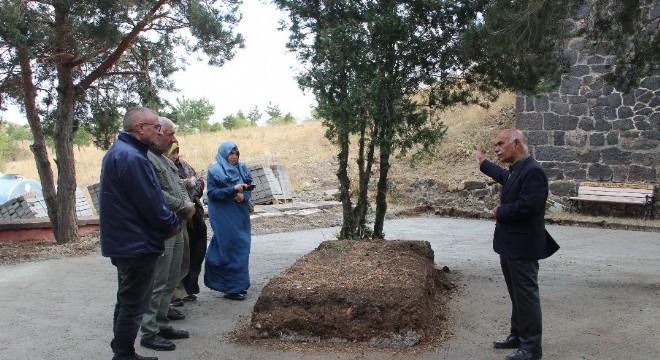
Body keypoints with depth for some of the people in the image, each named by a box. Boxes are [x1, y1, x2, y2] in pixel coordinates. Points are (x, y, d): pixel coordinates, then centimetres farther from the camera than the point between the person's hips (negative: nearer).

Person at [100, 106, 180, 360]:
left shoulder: (119, 152, 12)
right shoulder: (132, 158, -21)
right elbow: (151, 203, -22)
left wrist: (166, 222, 9)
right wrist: (172, 224, -4)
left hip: (124, 243, 11)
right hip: (137, 244, -11)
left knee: (127, 303, 20)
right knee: (133, 307, -1)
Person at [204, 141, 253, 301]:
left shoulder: (242, 169, 10)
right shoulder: (214, 171, -6)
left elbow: (249, 189, 11)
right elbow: (211, 192, -13)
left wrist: (243, 196, -12)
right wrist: (233, 189, -22)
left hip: (240, 215, 6)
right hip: (224, 217, -6)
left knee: (242, 247, 9)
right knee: (230, 249, -5)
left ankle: (240, 283, 22)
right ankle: (231, 288, 3)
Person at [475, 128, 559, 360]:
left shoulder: (533, 171, -21)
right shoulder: (516, 169, 10)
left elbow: (526, 206, -29)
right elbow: (505, 178, 34)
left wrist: (500, 212, -14)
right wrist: (484, 163, 42)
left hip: (523, 247, -10)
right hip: (510, 244, 10)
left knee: (526, 295, 0)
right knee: (516, 294, 19)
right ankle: (518, 336, 33)